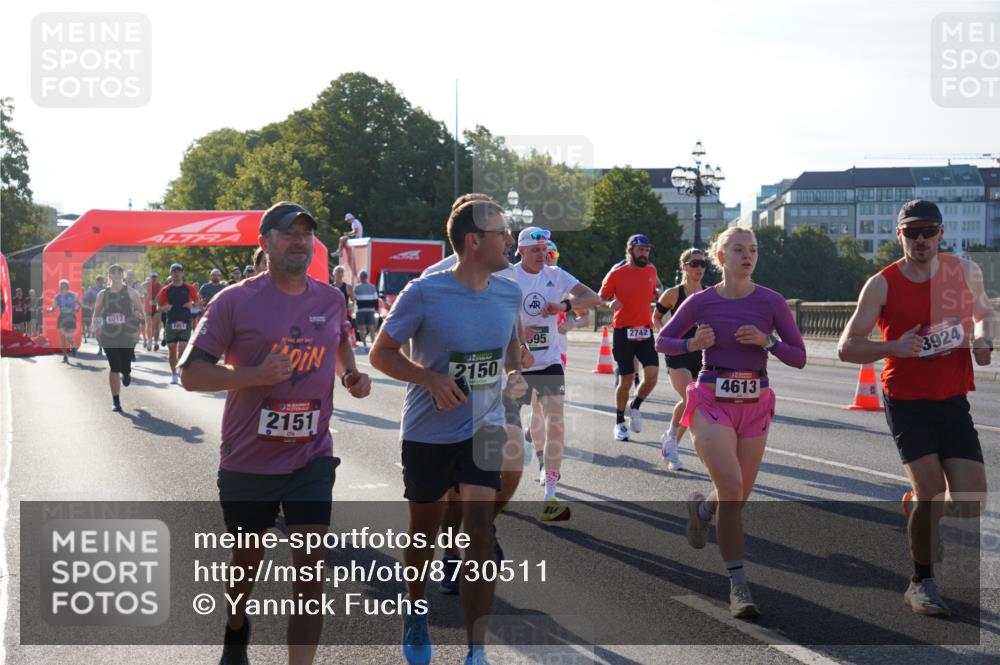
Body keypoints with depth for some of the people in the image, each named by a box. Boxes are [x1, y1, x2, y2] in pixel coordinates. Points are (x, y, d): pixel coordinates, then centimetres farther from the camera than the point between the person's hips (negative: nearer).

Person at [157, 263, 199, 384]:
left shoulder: (189, 289, 4)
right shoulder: (166, 290, 6)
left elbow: (197, 302, 13)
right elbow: (159, 307, 9)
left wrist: (191, 305, -9)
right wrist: (166, 308, -13)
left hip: (185, 323, -1)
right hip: (171, 323, 2)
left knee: (182, 351, -12)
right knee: (172, 351, 7)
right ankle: (173, 374, 21)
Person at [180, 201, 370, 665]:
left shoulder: (331, 300, 2)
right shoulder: (235, 300, -11)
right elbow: (191, 373, -11)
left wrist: (351, 375, 4)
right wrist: (255, 374, -24)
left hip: (311, 458, 2)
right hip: (247, 460, -2)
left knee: (310, 563, -7)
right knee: (248, 558, 19)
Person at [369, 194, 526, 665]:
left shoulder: (509, 294, -2)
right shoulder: (423, 294, -16)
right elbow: (381, 354, -9)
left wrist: (514, 373, -2)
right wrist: (429, 378, -23)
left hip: (483, 430, 2)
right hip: (428, 433, -2)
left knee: (480, 532, -8)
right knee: (424, 531, 14)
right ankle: (416, 613, 42)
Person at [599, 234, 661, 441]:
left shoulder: (651, 270, 8)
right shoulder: (616, 274, -4)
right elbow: (600, 298, 3)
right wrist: (610, 303, -19)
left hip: (645, 331, 3)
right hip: (623, 331, -3)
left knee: (652, 375, -13)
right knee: (626, 381, 2)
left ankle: (635, 408, 15)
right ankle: (619, 422, 21)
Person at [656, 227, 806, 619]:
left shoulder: (771, 302, -2)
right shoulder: (701, 302, -3)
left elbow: (799, 358, 1)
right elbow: (662, 341, 9)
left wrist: (767, 341, -17)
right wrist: (691, 344, -11)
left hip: (754, 406, 3)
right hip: (712, 403, -2)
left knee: (739, 496, 10)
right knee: (731, 488, -18)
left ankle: (702, 506, 48)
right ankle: (738, 584, -9)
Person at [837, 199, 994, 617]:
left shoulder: (965, 273, 1)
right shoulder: (882, 285, -8)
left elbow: (984, 313, 20)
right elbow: (847, 348, -9)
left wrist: (983, 340, -3)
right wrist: (892, 347, -26)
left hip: (954, 401, 3)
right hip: (906, 402, -3)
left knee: (971, 503, -1)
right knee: (931, 492, -14)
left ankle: (917, 503, 34)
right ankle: (922, 582, 8)